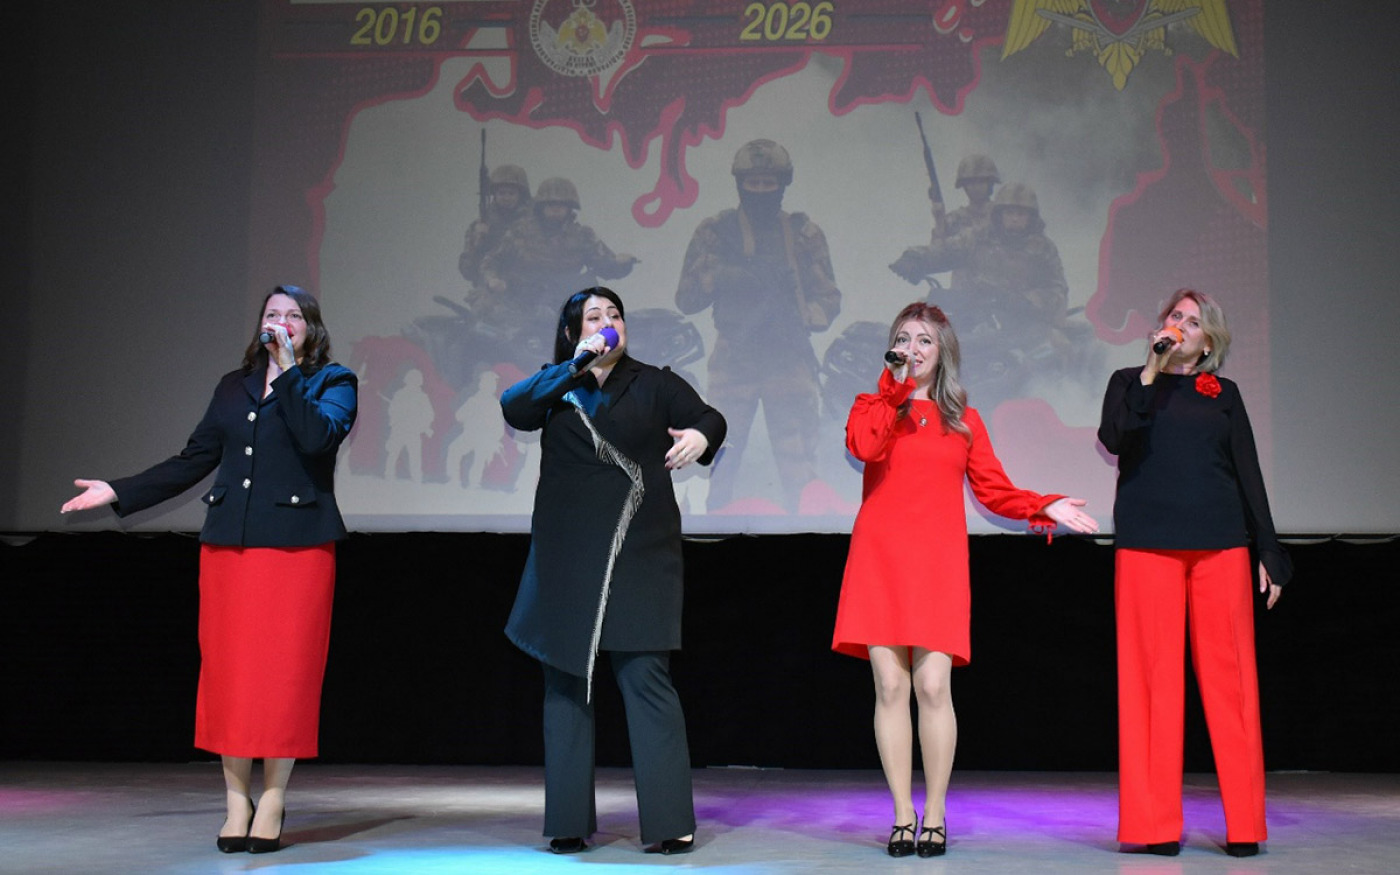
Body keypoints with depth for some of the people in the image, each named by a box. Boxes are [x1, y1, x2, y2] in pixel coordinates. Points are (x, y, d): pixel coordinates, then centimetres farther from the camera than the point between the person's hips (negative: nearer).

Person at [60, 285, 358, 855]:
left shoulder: (333, 382, 6)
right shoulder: (233, 387, 18)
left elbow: (318, 436, -16)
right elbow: (192, 461, 17)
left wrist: (287, 371, -12)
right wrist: (118, 492, 14)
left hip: (297, 545, -4)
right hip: (229, 545, 4)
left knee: (285, 671, -4)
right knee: (227, 669, 1)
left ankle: (272, 803, 4)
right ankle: (236, 802, 10)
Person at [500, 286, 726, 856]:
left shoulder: (654, 385, 11)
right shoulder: (555, 391, 13)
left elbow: (709, 419, 0)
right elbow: (513, 409, -6)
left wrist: (700, 435, -23)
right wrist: (574, 365, -10)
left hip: (639, 554, -2)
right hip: (567, 561, 2)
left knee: (646, 680, -9)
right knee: (565, 685, 5)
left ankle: (671, 824, -6)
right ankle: (569, 823, 13)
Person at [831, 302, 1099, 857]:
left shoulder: (964, 421, 18)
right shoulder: (874, 405, 14)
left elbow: (994, 490, 14)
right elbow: (862, 445, -10)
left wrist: (1046, 506, 0)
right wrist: (896, 388, -4)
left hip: (938, 564, 0)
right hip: (879, 559, 0)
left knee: (932, 686, -10)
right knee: (890, 687, -4)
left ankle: (935, 816, 2)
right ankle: (902, 818, 5)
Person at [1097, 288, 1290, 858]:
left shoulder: (1223, 393, 16)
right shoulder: (1130, 382, 13)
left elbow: (1248, 474, 14)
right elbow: (1112, 438, -7)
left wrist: (1268, 553, 8)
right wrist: (1151, 373, -12)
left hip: (1220, 545, 2)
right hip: (1147, 544, -1)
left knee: (1229, 675, -3)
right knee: (1153, 676, -4)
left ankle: (1244, 824, 2)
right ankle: (1157, 825, 1)